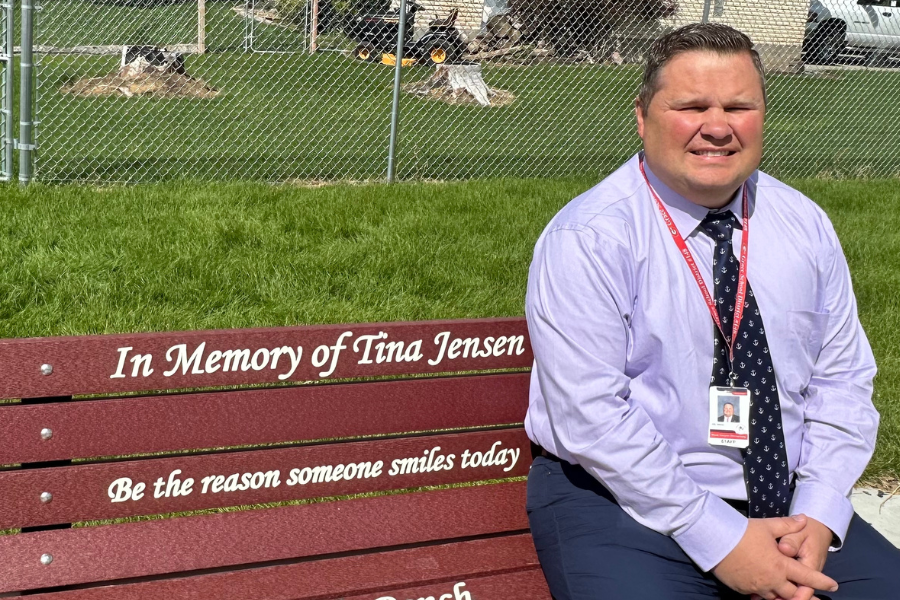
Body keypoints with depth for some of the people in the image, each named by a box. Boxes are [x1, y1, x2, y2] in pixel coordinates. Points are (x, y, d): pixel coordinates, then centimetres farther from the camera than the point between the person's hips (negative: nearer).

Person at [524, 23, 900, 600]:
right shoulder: (587, 238, -11)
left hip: (787, 505, 5)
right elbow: (591, 417, -17)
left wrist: (817, 516, -8)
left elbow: (843, 382, 7)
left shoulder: (805, 226, 6)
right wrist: (718, 538, -18)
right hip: (620, 500, -4)